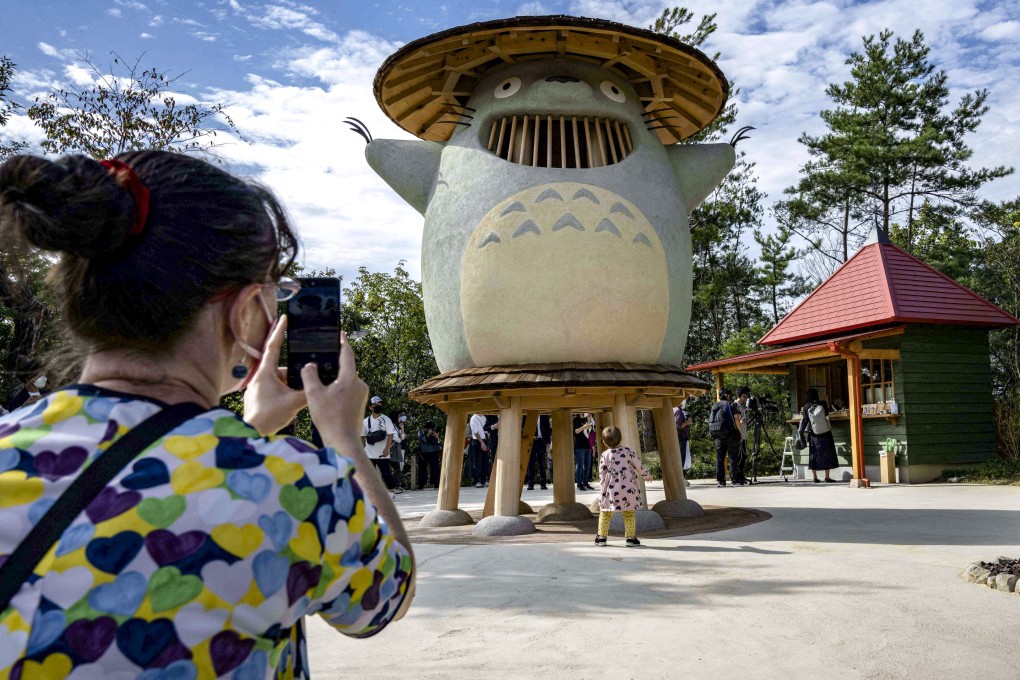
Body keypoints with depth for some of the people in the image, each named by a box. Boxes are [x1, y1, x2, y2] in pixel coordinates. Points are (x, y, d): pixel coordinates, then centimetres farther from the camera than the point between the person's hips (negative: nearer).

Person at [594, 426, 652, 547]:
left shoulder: (605, 455, -3)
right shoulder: (627, 451, -3)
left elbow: (602, 473, -2)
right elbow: (639, 465, 2)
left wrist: (603, 489, 8)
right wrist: (647, 475, 19)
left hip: (611, 489, 0)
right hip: (628, 488, 0)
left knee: (605, 513, 11)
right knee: (629, 514, 8)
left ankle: (602, 537, 13)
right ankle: (631, 537, 7)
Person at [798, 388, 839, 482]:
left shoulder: (806, 407, -8)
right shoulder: (823, 404, -7)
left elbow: (804, 421, -4)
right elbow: (826, 413, 11)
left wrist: (801, 432, 8)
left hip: (814, 435, 1)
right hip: (825, 433, 0)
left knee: (814, 454, 9)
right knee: (827, 453, 7)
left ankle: (814, 477, 10)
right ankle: (827, 476, 6)